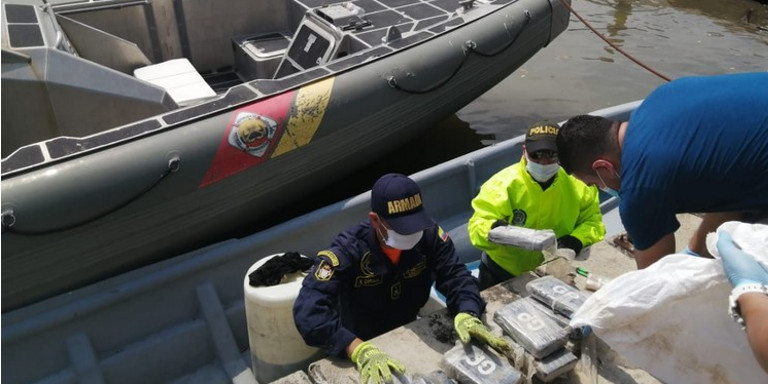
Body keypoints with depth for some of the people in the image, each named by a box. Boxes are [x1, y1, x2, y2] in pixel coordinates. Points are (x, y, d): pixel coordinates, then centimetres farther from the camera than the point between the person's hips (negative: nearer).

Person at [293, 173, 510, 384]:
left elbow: (456, 276, -14)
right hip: (366, 345, -2)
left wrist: (466, 314, -36)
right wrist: (360, 351, -47)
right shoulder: (348, 250, -26)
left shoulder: (429, 234, -14)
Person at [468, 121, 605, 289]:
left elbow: (593, 222, 2)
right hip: (503, 273, -2)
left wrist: (578, 238, -19)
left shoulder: (577, 184, -6)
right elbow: (477, 227, -21)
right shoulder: (503, 183, -17)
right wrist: (494, 230, -44)